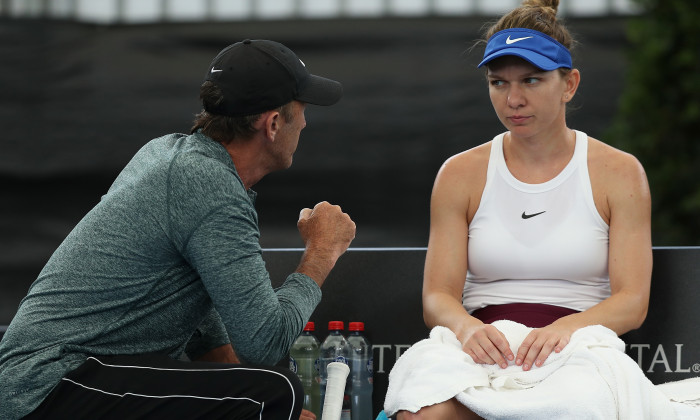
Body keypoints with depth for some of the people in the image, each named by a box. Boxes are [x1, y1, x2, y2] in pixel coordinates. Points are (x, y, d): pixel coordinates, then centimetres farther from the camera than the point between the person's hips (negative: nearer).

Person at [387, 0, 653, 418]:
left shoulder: (619, 173, 7)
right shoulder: (460, 175, 12)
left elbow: (632, 302, -1)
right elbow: (437, 296, 5)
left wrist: (565, 328, -23)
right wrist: (468, 328, -21)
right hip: (485, 353, 2)